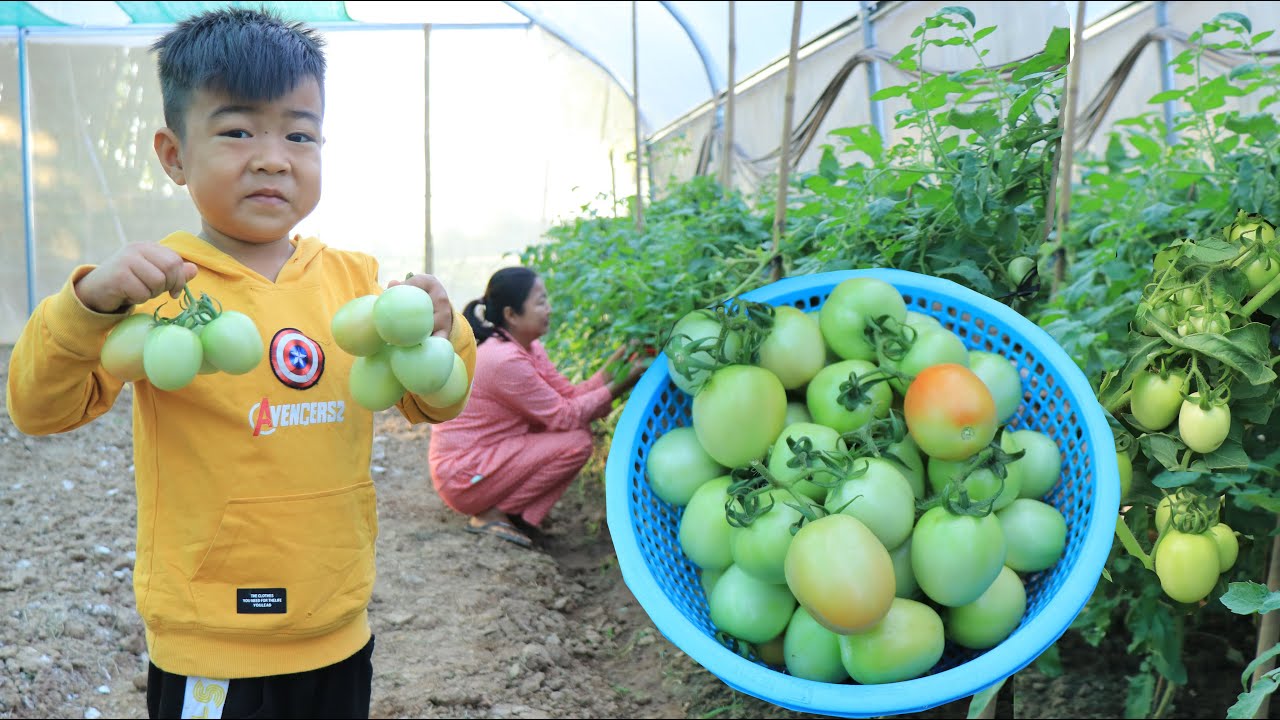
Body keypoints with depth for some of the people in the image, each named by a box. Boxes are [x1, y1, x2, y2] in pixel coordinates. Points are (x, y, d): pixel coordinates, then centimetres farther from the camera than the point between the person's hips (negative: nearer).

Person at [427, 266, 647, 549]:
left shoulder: (528, 348, 7)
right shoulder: (504, 360, -24)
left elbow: (569, 395, 3)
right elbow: (564, 417, -19)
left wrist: (610, 370, -9)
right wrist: (617, 387, -16)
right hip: (463, 477, -10)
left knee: (578, 426, 3)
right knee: (576, 443, -17)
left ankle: (520, 514, 2)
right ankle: (491, 514, -8)